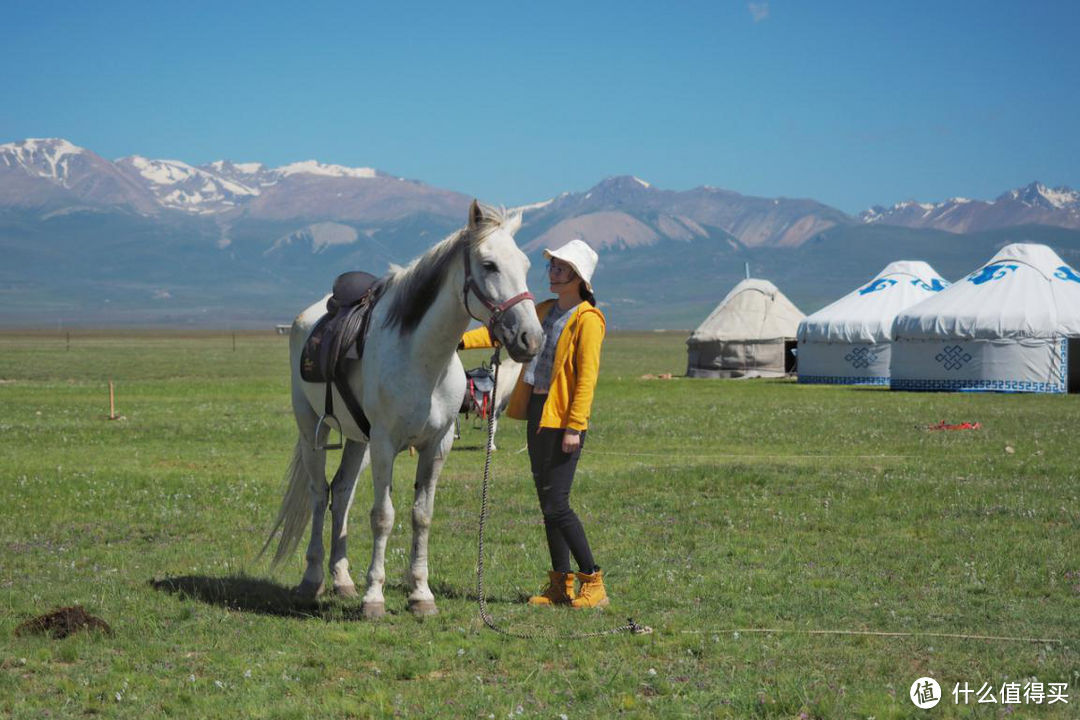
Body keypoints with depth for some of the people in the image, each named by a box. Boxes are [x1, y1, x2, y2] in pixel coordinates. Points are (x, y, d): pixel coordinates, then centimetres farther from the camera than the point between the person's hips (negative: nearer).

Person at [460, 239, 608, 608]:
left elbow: (587, 376, -15)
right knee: (548, 503, 9)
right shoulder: (545, 311, 14)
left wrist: (574, 426, -21)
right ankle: (561, 585, 15)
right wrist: (459, 341, -1)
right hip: (537, 413, 8)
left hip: (563, 419, -8)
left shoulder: (587, 319, -10)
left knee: (556, 505, -11)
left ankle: (593, 583, -2)